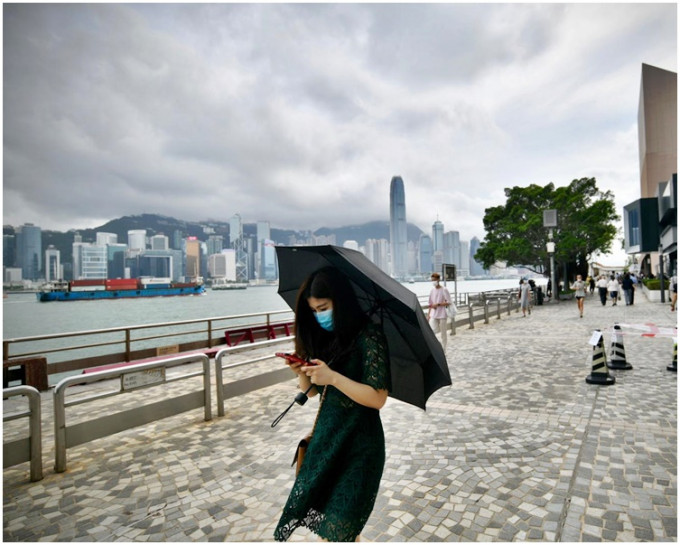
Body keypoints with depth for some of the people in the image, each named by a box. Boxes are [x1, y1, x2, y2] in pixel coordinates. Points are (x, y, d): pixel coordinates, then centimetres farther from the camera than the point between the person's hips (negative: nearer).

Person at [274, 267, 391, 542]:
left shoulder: (369, 336, -14)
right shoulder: (324, 338, 5)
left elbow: (378, 398, -18)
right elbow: (311, 390, 11)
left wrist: (333, 377, -26)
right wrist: (301, 372, -9)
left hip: (357, 445, -6)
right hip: (325, 437, 6)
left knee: (339, 527, 0)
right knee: (320, 515, 9)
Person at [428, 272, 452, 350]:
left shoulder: (444, 290, -7)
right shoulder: (432, 290, 9)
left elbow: (449, 302, -11)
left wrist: (438, 304, -17)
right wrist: (428, 314, 10)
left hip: (442, 315, -4)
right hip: (433, 315, 4)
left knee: (443, 333, 5)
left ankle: (443, 349, 15)